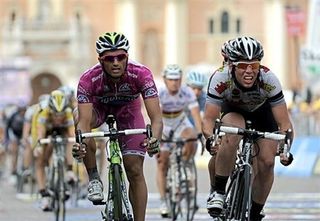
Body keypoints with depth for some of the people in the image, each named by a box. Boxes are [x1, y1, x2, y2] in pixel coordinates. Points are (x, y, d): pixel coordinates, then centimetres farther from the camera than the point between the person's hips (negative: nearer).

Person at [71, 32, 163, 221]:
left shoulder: (141, 74, -36)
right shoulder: (89, 79, -37)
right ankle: (94, 179, -18)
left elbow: (156, 117, -43)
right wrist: (80, 143, -65)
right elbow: (84, 120, -44)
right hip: (99, 107, 0)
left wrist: (155, 139, -64)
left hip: (128, 109, 0)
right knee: (78, 118, -35)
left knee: (135, 170, -8)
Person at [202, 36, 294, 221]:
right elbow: (209, 118, -35)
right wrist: (210, 139, -56)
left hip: (262, 111, 1)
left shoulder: (269, 80, -36)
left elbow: (285, 123, -34)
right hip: (233, 110, -1)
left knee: (267, 162, -12)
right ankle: (217, 191, -19)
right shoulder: (220, 79, -37)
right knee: (232, 135, -34)